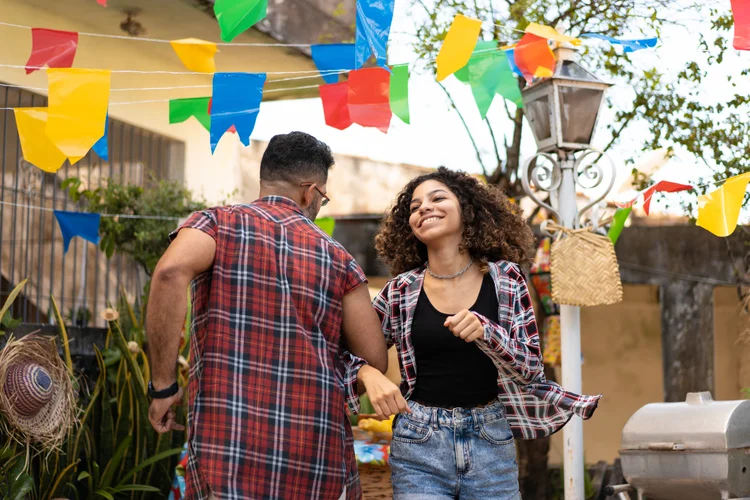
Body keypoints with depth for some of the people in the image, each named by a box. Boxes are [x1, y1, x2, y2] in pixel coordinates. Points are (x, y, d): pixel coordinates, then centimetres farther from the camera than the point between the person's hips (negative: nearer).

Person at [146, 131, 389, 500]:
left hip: (229, 447, -1)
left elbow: (172, 271, -16)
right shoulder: (338, 258, 11)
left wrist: (162, 385, -9)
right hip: (319, 458, 2)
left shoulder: (219, 224, 6)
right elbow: (376, 362, 8)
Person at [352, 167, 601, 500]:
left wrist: (485, 330, -21)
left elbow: (532, 368, -3)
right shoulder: (401, 291, 0)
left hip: (491, 445, 0)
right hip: (419, 449, 0)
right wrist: (370, 375, -15)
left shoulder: (505, 278, 0)